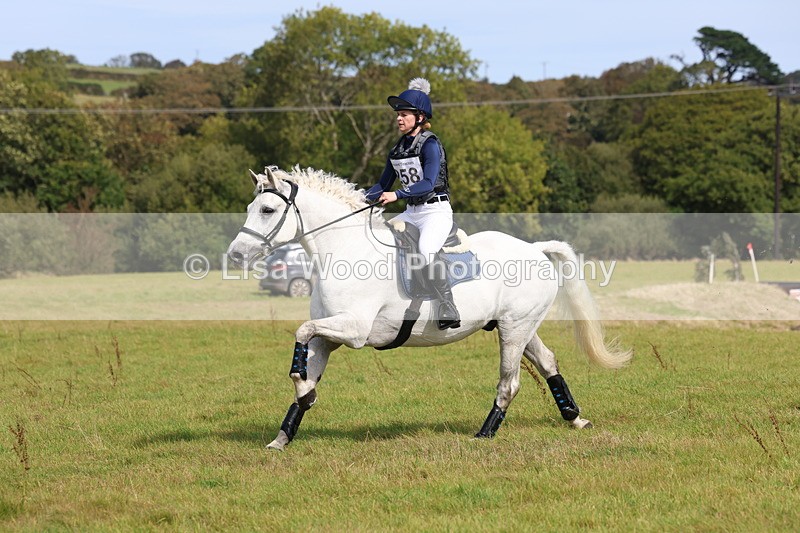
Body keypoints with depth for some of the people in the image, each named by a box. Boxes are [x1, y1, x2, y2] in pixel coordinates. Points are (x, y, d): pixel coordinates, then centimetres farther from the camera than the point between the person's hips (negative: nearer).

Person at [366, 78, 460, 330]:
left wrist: (397, 195, -34)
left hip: (436, 210, -9)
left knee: (426, 250, -34)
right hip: (411, 212, 9)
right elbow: (383, 185, 20)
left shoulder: (430, 144, -11)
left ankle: (448, 310, -33)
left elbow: (428, 183, -24)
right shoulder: (398, 150, 12)